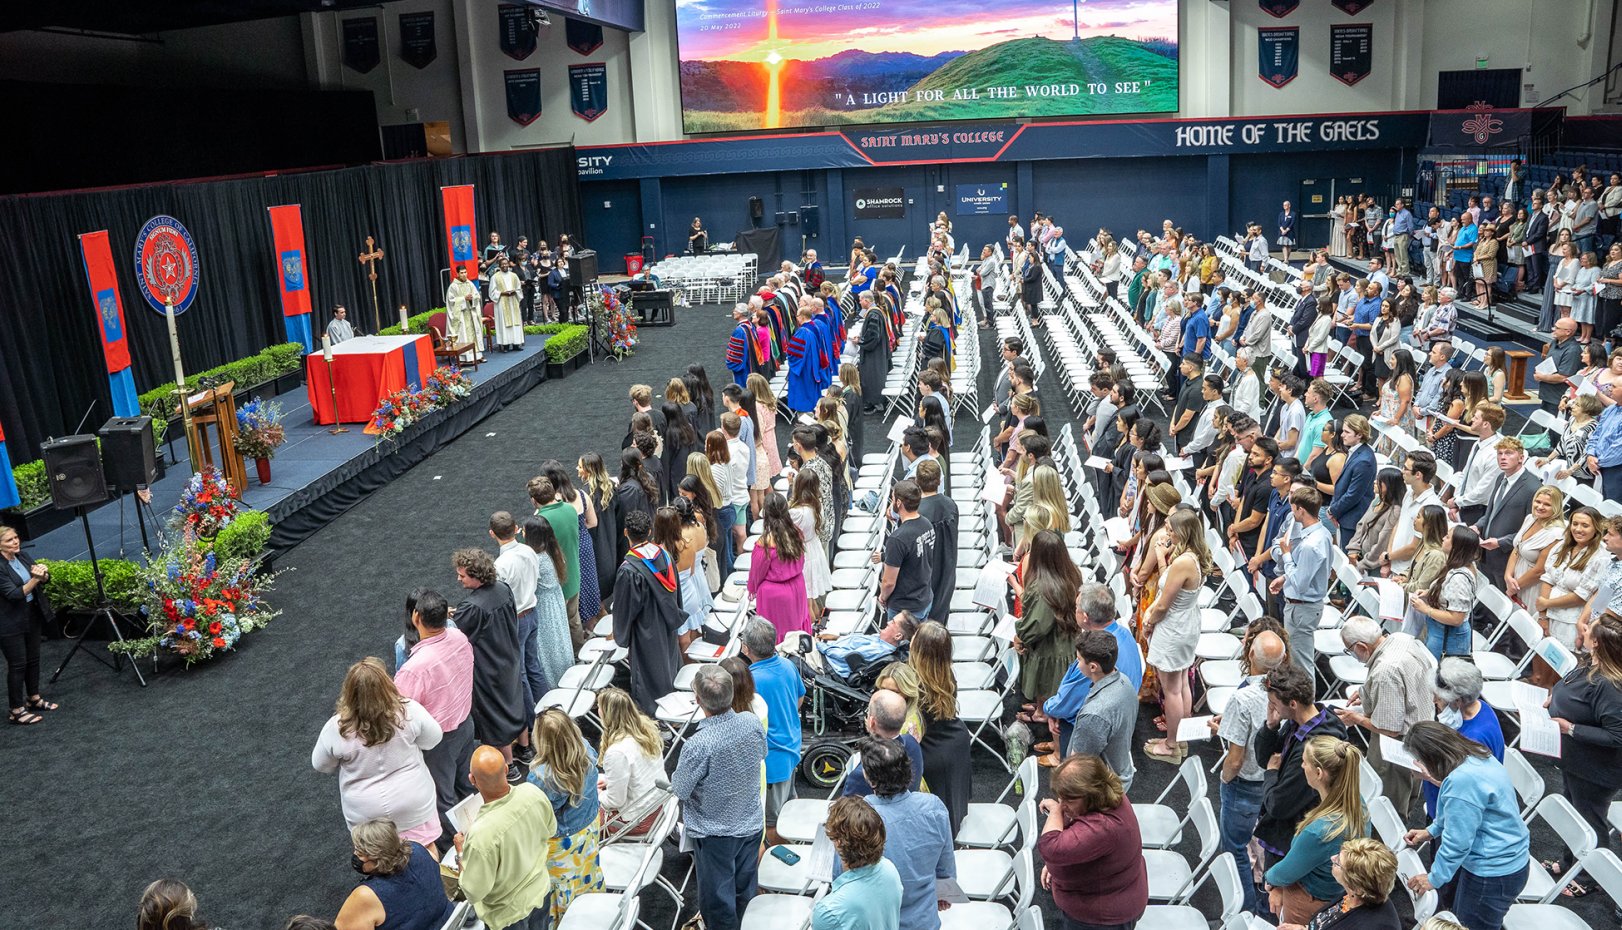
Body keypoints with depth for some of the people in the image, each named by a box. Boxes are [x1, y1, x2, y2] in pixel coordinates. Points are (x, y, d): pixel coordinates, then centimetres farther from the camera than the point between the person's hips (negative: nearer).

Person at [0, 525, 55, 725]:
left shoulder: (22, 556, 2)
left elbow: (46, 579, 1)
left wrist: (43, 573, -22)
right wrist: (35, 579, -35)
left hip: (33, 615, 7)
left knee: (33, 659, 18)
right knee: (17, 665, 0)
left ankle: (33, 699, 34)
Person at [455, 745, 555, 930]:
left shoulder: (481, 834, -39)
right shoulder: (532, 792, -23)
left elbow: (474, 892, -23)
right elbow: (550, 830, -1)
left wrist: (461, 853, -9)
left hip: (508, 914, -4)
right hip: (541, 891, 5)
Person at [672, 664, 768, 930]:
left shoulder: (697, 745, -34)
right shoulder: (752, 723, -18)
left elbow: (680, 790, -18)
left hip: (714, 832, -5)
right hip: (751, 825, 5)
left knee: (717, 898, 17)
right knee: (745, 890, 26)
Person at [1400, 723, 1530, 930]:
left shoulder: (1462, 780, -32)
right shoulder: (1475, 755, -3)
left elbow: (1456, 842, -25)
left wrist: (1434, 878, -12)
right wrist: (1431, 831, 19)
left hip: (1495, 873, -9)